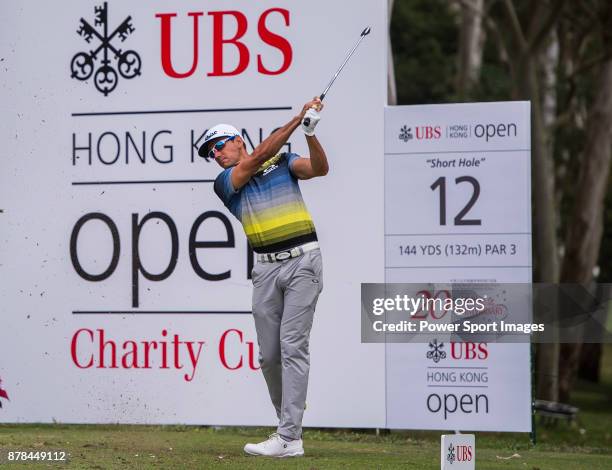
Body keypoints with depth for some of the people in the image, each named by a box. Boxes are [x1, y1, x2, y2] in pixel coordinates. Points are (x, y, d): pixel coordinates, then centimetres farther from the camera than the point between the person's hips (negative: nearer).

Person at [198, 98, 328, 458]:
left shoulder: (284, 162, 9)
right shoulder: (225, 183, 8)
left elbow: (320, 169, -7)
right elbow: (257, 158, -7)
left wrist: (311, 134, -24)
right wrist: (296, 121, -13)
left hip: (303, 260, -3)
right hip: (267, 268, 3)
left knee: (293, 345, -11)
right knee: (269, 354, 3)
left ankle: (289, 438, -15)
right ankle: (290, 420, 24)